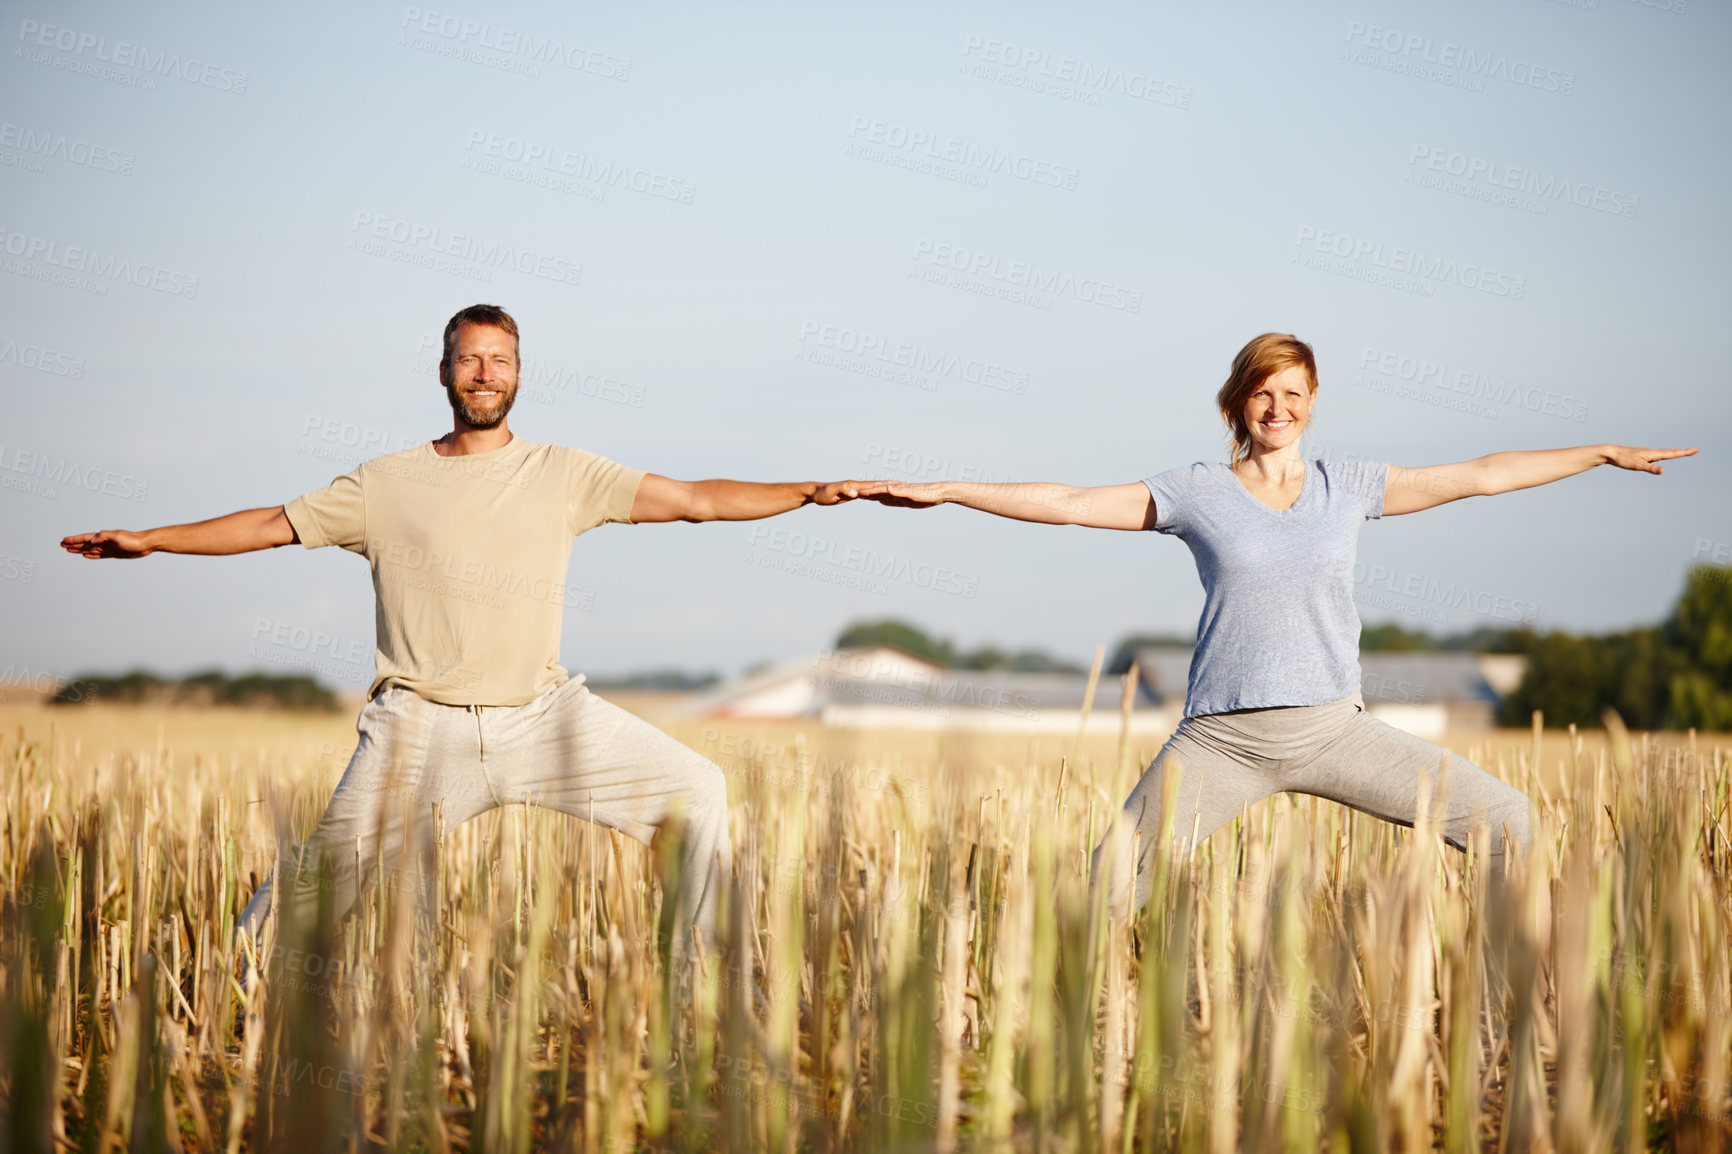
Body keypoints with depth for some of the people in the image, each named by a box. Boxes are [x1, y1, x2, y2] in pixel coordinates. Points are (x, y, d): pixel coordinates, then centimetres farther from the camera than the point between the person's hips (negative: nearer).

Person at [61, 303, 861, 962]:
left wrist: (810, 491, -5)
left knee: (697, 790, -6)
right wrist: (148, 541, 5)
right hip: (422, 726, -2)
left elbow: (696, 499, 4)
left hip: (540, 716, 2)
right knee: (328, 872, -13)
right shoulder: (389, 483, 7)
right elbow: (272, 525, 10)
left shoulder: (562, 475, 7)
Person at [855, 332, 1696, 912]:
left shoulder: (1347, 487, 9)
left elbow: (1481, 476, 12)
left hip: (1333, 728, 2)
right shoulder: (1197, 492, 3)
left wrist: (1606, 453, 13)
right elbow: (1067, 504, -1)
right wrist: (940, 492, -7)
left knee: (1505, 821, -6)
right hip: (1222, 738, -2)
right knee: (1112, 881, -16)